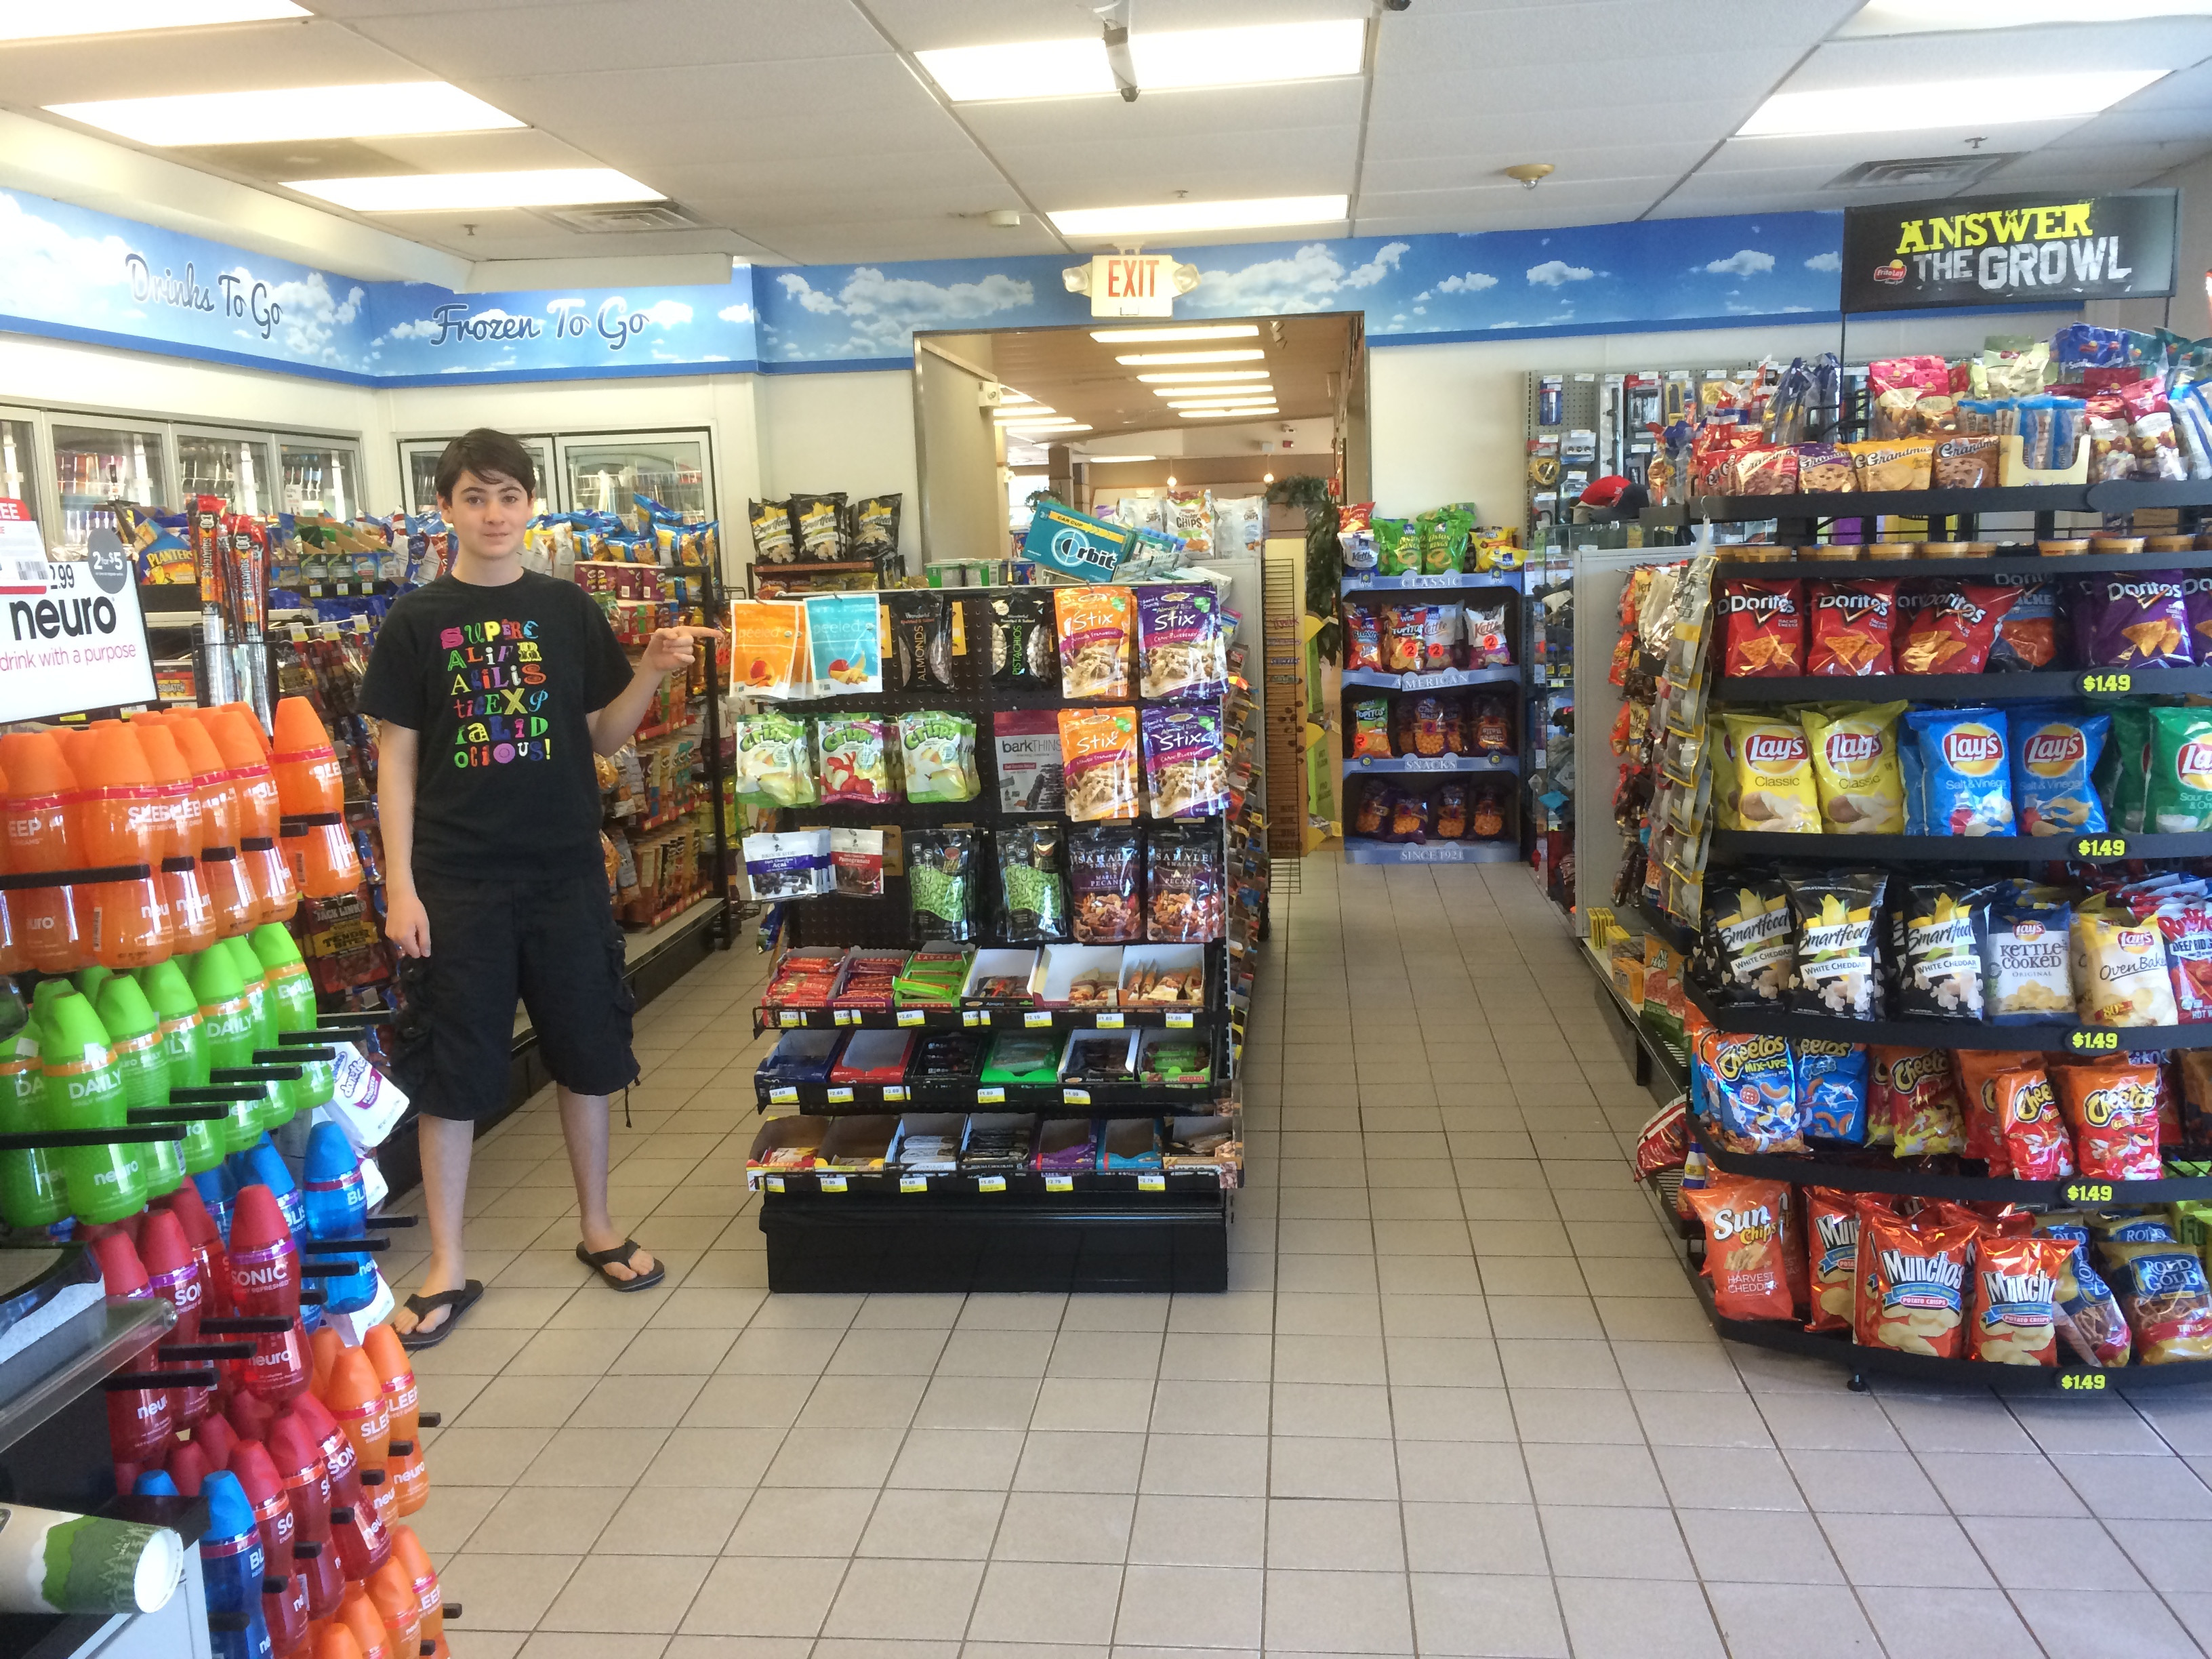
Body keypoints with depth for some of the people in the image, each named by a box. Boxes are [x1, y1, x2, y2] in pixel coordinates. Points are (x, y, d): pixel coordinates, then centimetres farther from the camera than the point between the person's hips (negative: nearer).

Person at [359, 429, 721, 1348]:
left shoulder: (567, 609, 5)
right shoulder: (416, 622, 0)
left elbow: (602, 735, 9)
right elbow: (396, 757, -1)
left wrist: (651, 673, -9)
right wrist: (400, 886, -7)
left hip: (565, 871, 2)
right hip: (457, 882, -2)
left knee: (588, 1051, 11)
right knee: (451, 1070, 4)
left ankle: (597, 1227, 29)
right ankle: (448, 1265, 18)